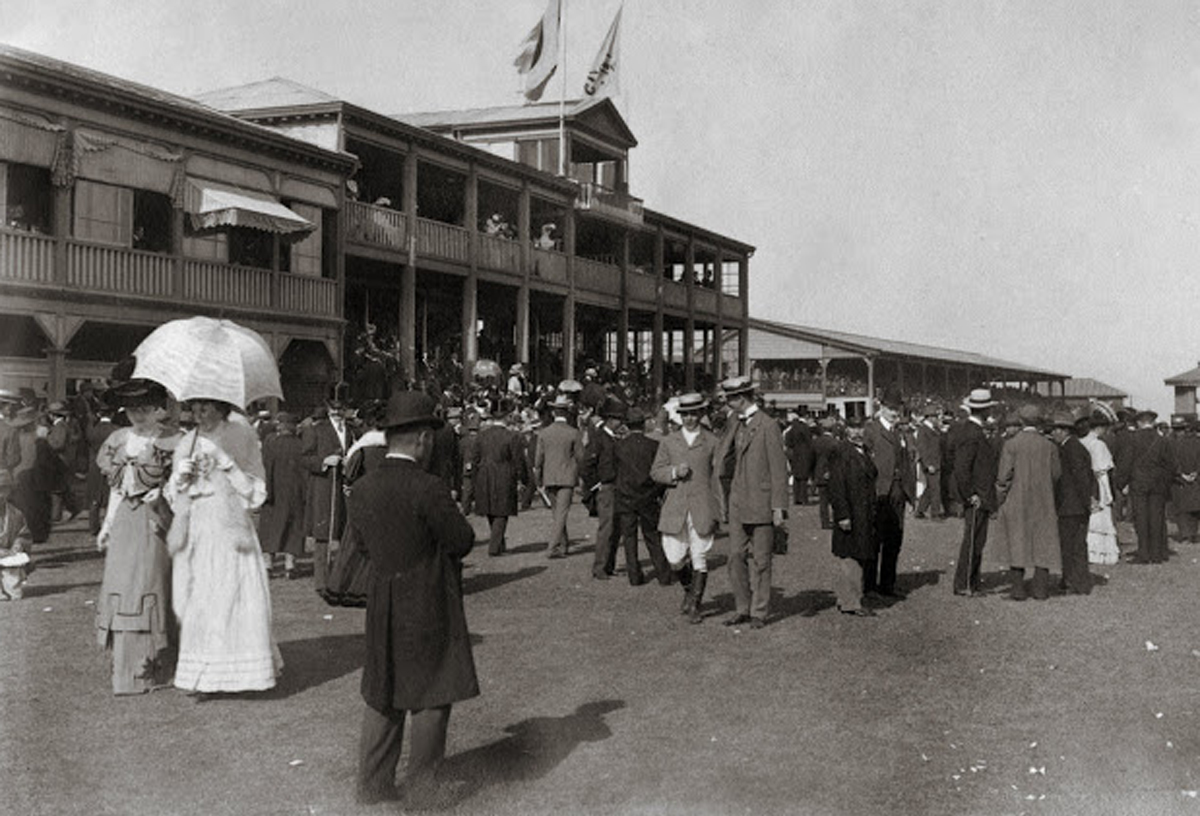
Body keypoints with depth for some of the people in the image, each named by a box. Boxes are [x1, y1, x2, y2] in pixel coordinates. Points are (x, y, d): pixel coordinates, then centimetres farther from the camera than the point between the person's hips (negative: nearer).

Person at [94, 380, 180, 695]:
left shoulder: (171, 441, -4)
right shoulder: (119, 440, 12)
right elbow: (116, 487, 17)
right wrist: (107, 525, 14)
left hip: (155, 521, -5)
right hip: (124, 522, 5)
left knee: (148, 584, -5)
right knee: (121, 587, 3)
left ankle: (146, 669, 4)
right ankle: (126, 667, 14)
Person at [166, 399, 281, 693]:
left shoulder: (242, 436, 1)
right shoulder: (187, 443, 10)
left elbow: (255, 489, -2)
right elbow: (174, 496, 14)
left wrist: (224, 461, -12)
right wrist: (180, 476, -7)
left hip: (231, 528, -3)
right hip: (195, 530, 3)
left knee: (236, 597, -7)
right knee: (195, 598, -1)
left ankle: (242, 666, 5)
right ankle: (202, 673, 8)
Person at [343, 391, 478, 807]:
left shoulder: (361, 489, 0)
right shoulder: (428, 489, -20)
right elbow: (463, 542, -14)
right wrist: (449, 517, 5)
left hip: (381, 607, 6)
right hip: (429, 609, -6)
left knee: (382, 696, 17)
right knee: (431, 695, 8)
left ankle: (373, 785, 25)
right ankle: (422, 788, 16)